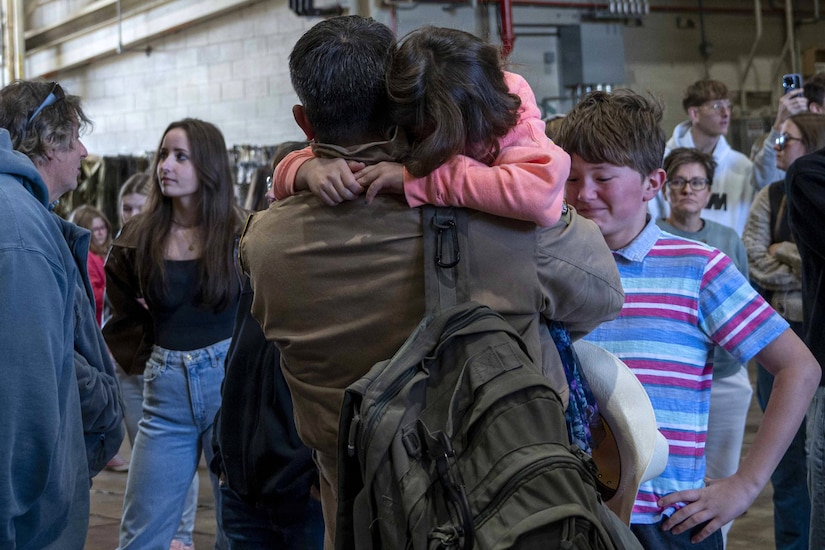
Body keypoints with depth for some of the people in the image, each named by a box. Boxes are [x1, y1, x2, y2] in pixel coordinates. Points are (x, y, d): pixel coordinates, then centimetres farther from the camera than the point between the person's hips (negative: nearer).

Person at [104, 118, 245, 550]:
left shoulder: (239, 233, -4)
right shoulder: (138, 238, 4)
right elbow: (123, 318, 12)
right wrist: (145, 361, 2)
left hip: (230, 381, -2)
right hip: (166, 389, 2)